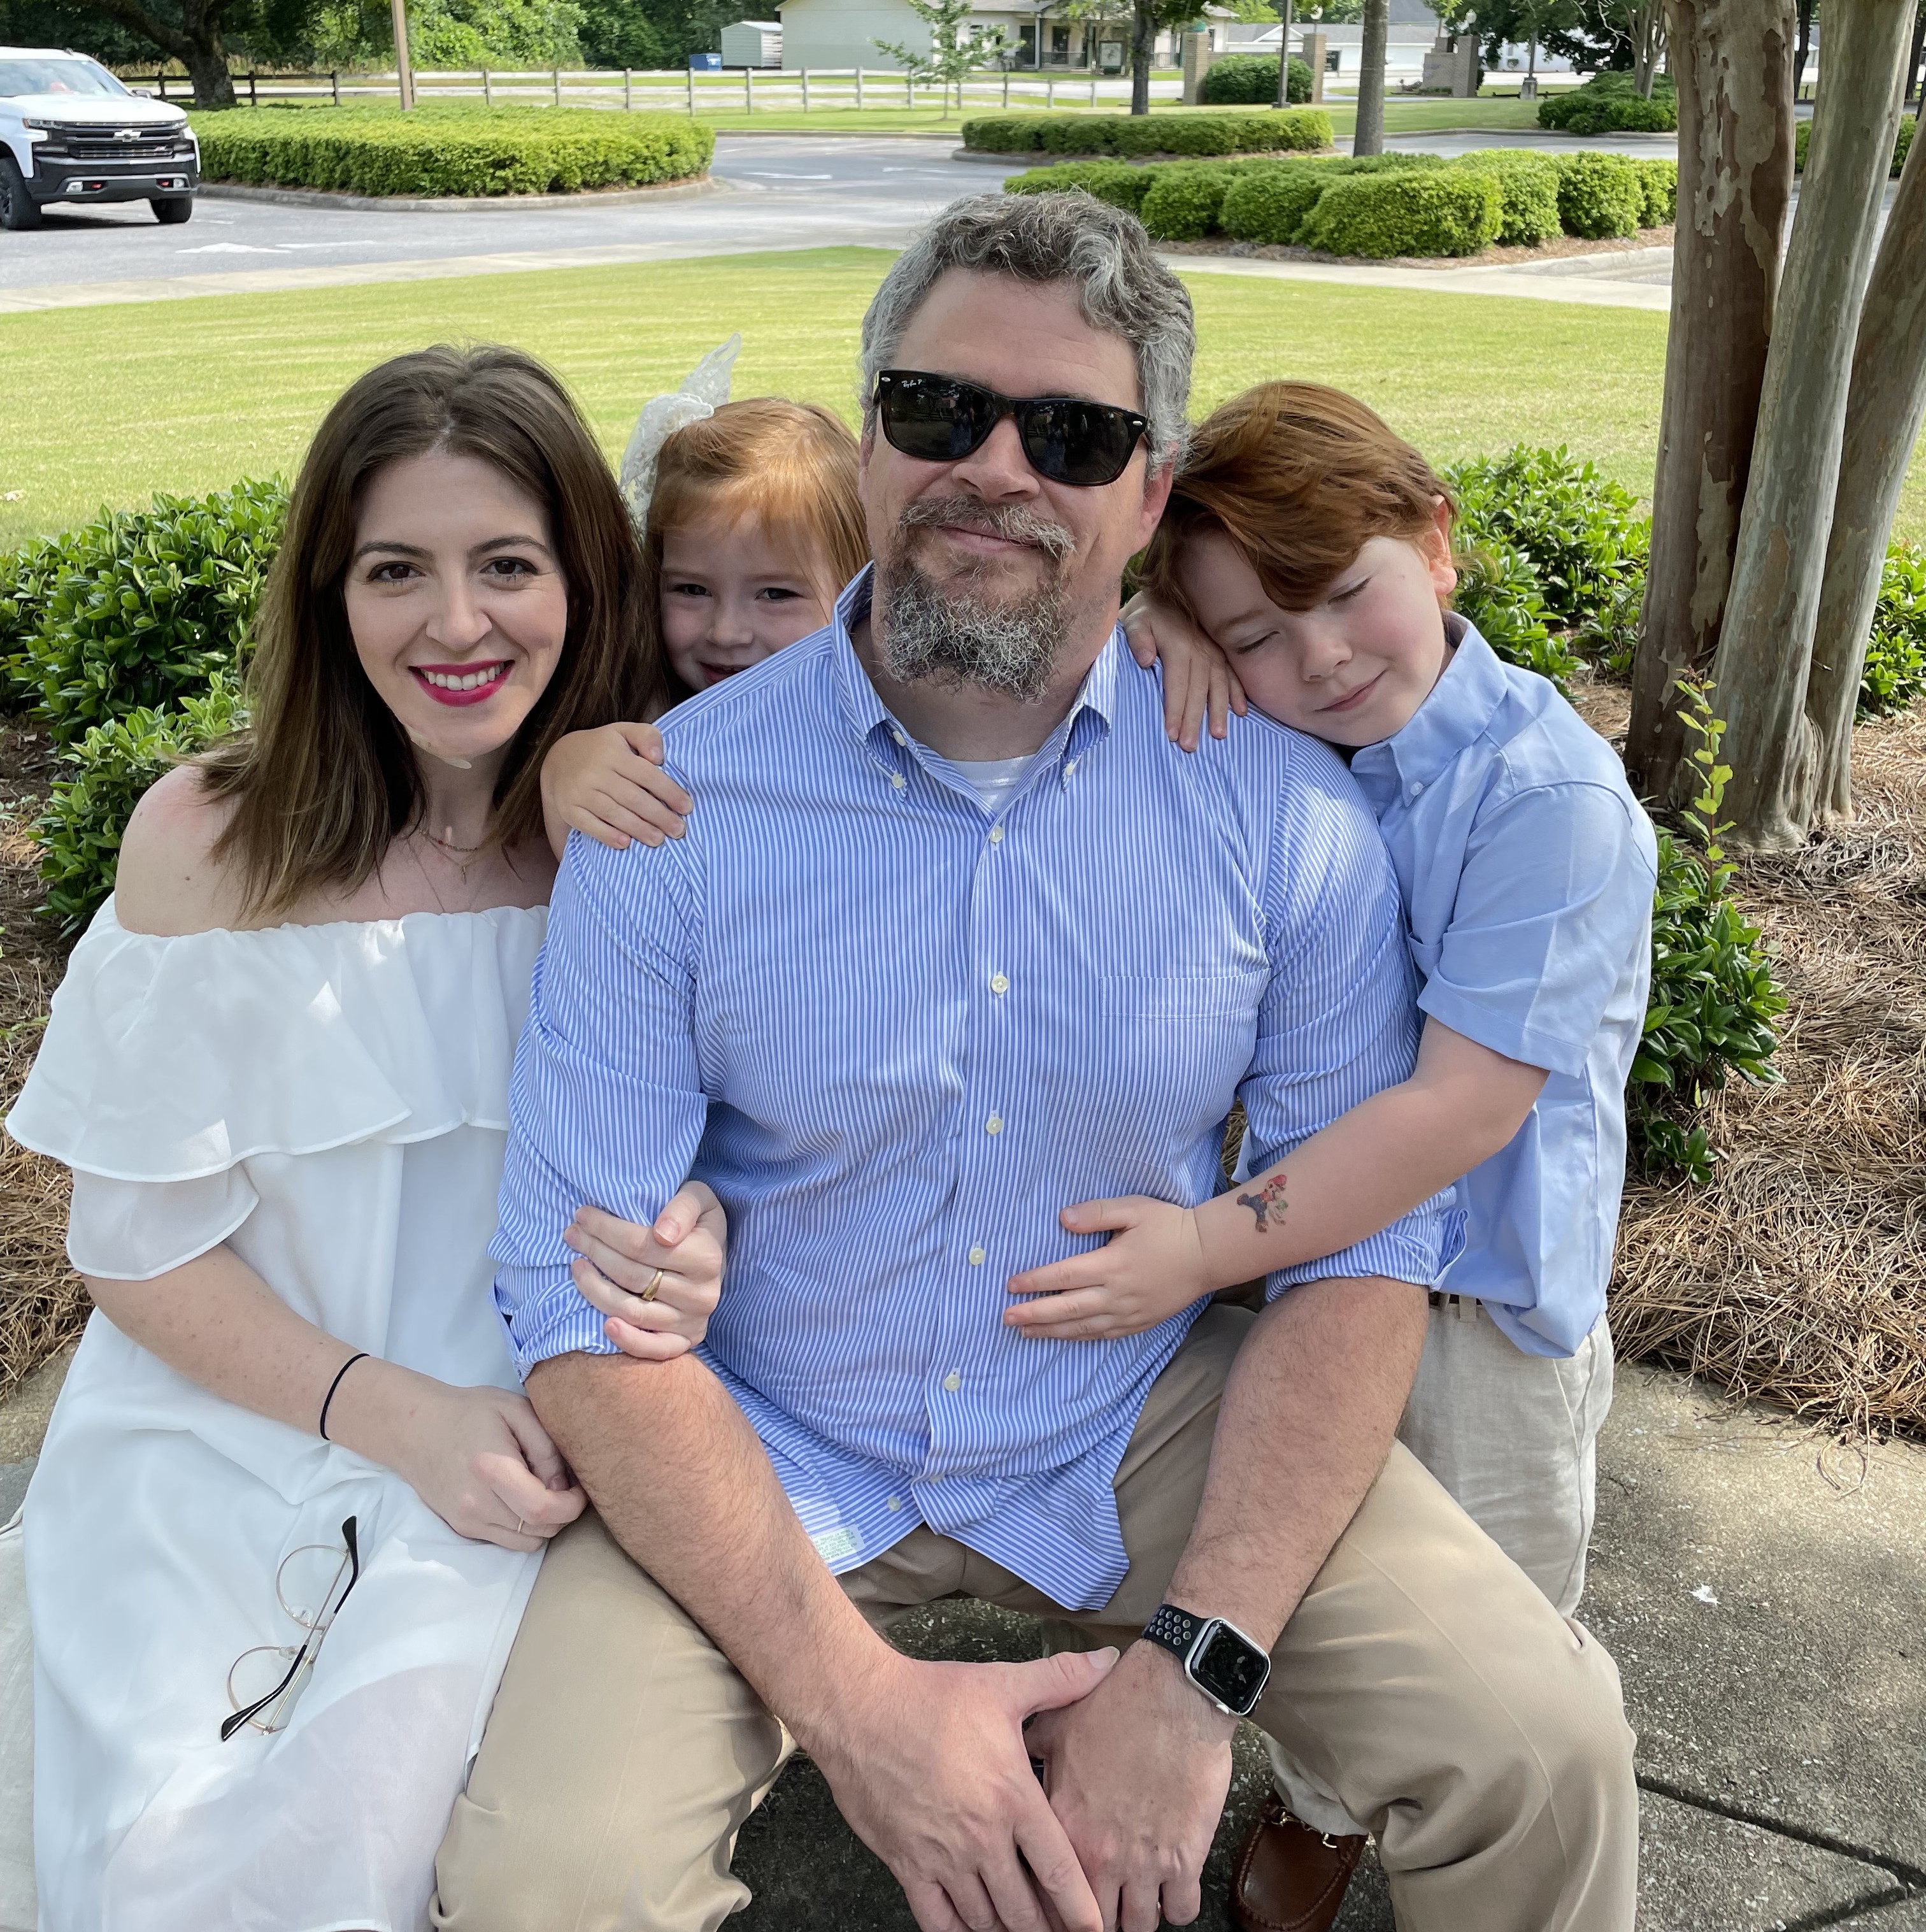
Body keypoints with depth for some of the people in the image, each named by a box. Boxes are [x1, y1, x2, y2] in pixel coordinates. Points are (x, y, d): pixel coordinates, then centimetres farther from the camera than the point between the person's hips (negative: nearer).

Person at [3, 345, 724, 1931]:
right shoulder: (208, 841, -8)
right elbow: (139, 1248, -3)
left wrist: (703, 1250, -20)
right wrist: (401, 1417, -14)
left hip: (526, 1451, 0)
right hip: (221, 1422, 1)